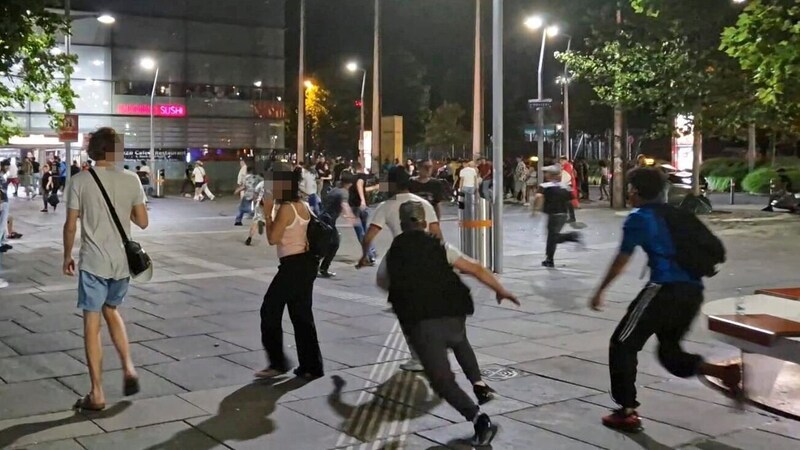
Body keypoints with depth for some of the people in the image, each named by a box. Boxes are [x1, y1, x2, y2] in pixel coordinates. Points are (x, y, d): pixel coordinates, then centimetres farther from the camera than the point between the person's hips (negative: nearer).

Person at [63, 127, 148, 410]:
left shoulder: (80, 181, -6)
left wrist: (67, 256, 10)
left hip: (93, 262, -3)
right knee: (111, 311, 25)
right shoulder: (131, 180, -2)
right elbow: (142, 222, 2)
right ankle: (128, 368, 13)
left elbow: (70, 225, -4)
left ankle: (97, 394, 7)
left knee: (92, 324, 4)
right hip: (122, 261, 3)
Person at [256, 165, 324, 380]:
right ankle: (311, 366, 15)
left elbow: (272, 238, -15)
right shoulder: (304, 206, 10)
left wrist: (267, 213, -7)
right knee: (302, 315, 13)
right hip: (307, 262, 9)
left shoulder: (286, 209, -15)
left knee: (270, 311, 4)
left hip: (293, 265, -9)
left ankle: (277, 363, 9)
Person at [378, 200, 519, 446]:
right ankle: (479, 385, 21)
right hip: (453, 315, 2)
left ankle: (478, 418, -17)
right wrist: (500, 290, 12)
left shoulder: (392, 255, 15)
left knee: (442, 380, 3)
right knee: (459, 341, 37)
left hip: (420, 323, -2)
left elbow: (382, 282, 35)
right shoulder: (439, 246, 11)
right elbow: (476, 269, 3)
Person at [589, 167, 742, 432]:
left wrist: (600, 291, 9)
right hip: (693, 290, 8)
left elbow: (622, 260, 0)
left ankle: (628, 412, 6)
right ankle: (726, 372, 0)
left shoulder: (639, 218, 0)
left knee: (623, 345, 6)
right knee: (669, 351, 22)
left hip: (666, 289, -7)